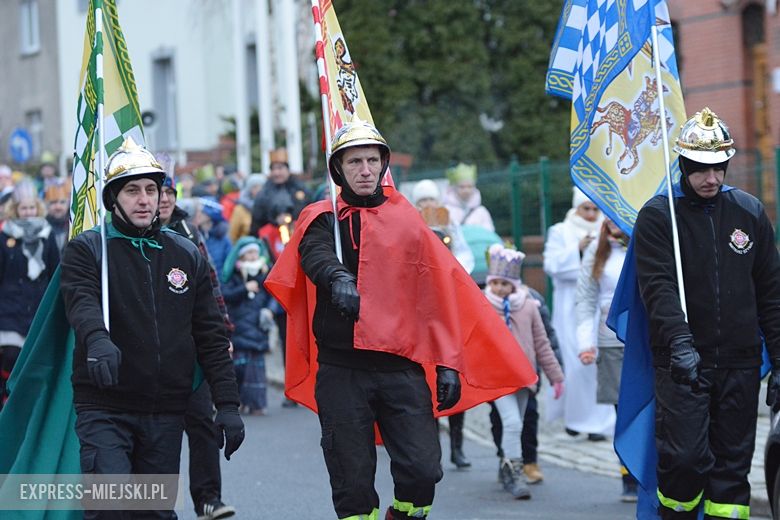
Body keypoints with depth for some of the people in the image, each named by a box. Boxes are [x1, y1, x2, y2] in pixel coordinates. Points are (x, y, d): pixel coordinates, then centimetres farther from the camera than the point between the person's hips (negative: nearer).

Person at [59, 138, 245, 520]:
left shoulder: (187, 256, 13)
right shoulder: (86, 250, 2)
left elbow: (211, 337, 12)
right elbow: (81, 301, -19)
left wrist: (228, 404, 4)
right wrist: (97, 339, -41)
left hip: (166, 413, 4)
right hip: (104, 408, -4)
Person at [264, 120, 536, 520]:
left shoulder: (407, 221, 11)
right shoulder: (322, 219, 5)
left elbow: (436, 295, 10)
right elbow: (315, 254, -19)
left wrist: (447, 363, 4)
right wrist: (338, 278, -42)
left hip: (402, 368, 1)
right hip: (341, 370, -1)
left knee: (423, 470, -8)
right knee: (352, 480, 1)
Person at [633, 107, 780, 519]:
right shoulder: (658, 215, -1)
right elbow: (658, 286, -13)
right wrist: (679, 343, -29)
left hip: (739, 362, 3)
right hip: (682, 362, -3)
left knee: (733, 463, 4)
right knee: (685, 458, -13)